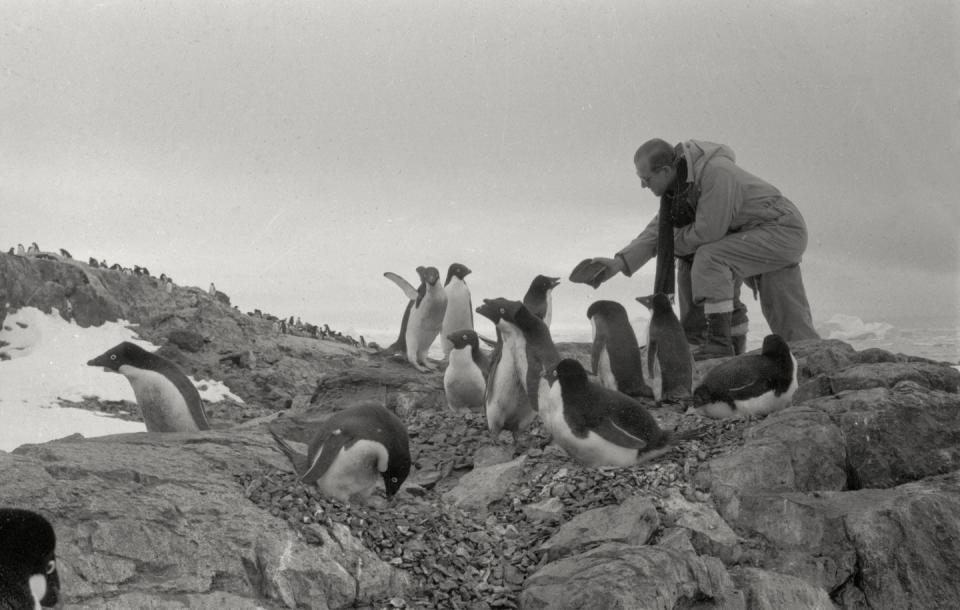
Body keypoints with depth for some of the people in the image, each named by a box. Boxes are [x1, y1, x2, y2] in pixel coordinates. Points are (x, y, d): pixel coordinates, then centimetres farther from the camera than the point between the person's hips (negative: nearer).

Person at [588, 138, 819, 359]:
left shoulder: (716, 173, -29)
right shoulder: (679, 183, 2)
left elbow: (707, 232, -28)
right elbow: (660, 228, 4)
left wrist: (673, 243, -9)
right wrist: (620, 262, -7)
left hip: (783, 232, -10)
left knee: (709, 257, -26)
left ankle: (719, 342, -22)